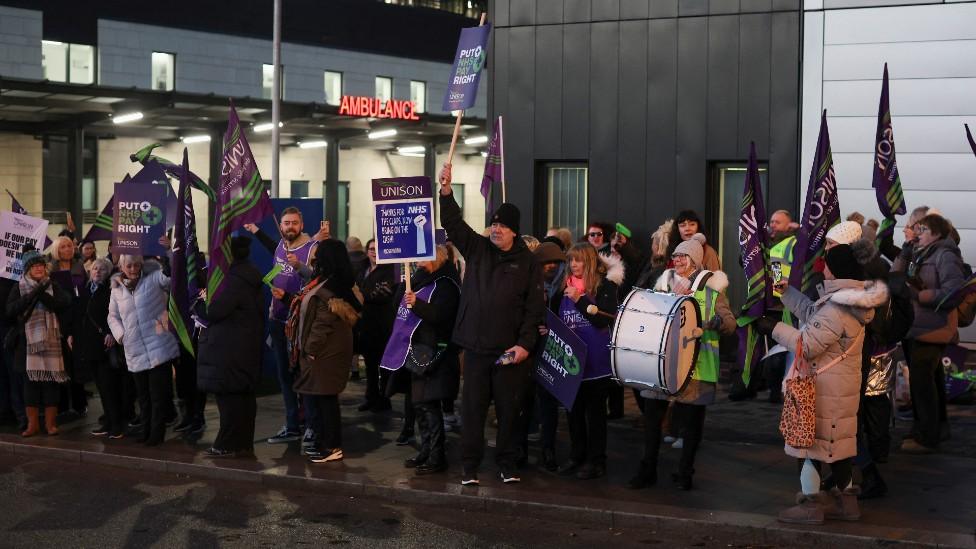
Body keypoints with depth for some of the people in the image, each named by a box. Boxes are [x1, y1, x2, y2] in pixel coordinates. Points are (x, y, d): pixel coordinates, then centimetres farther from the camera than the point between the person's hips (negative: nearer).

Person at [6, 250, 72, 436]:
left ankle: (50, 422, 7)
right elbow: (10, 310, -6)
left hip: (51, 339, 0)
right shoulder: (18, 288, 7)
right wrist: (33, 295, -14)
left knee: (51, 380, -1)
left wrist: (42, 296, -17)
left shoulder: (53, 286, 8)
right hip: (28, 340, 0)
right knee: (30, 381, 1)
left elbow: (65, 303, -7)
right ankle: (32, 424, 8)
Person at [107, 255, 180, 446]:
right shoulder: (117, 289, 11)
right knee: (144, 396, 15)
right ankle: (146, 432, 26)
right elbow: (113, 316, 20)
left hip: (159, 349, -4)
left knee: (159, 395, -3)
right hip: (135, 353, 5)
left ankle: (157, 434, 7)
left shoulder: (153, 278, -2)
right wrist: (120, 334, 4)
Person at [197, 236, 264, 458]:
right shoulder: (248, 276, 14)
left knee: (228, 397, -5)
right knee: (244, 396, 12)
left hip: (229, 350, -10)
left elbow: (215, 311, -23)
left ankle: (228, 445, -1)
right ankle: (244, 443, 18)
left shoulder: (236, 279, -18)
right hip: (247, 346, 10)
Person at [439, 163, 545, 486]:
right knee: (472, 407, 5)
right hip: (475, 346, 2)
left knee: (508, 408, 5)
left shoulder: (527, 263, 1)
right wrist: (446, 191, -14)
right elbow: (453, 223, 0)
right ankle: (470, 465, 13)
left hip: (509, 350, -2)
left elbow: (534, 308, -2)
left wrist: (525, 343, -10)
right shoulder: (477, 249, 8)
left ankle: (507, 464, 19)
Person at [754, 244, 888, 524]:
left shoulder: (837, 310, -25)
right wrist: (788, 292, 20)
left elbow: (807, 345, -22)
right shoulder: (849, 299, 7)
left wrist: (775, 328, -13)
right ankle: (845, 500, 25)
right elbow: (812, 315, 18)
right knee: (838, 441, 16)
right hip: (843, 384, 10)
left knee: (809, 439, 1)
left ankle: (811, 504, 7)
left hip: (824, 387, -10)